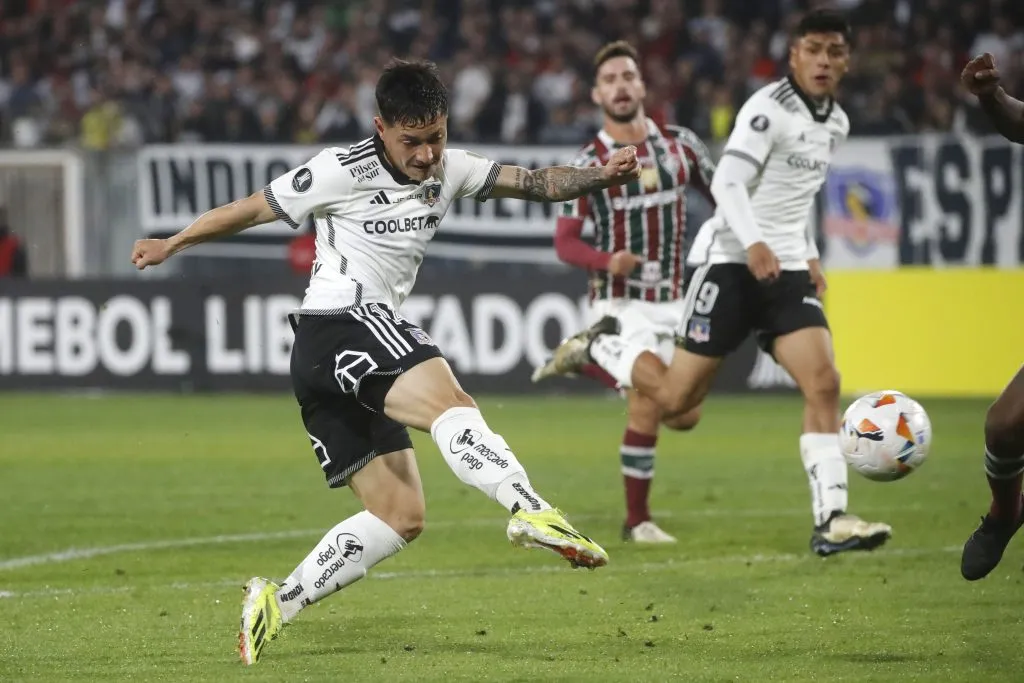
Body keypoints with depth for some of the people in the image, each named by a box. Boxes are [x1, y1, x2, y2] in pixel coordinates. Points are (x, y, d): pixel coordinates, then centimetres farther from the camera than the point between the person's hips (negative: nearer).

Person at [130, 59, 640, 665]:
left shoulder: (449, 170, 15)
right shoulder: (344, 170, -4)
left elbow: (531, 183, 7)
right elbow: (254, 208, 6)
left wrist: (601, 176, -11)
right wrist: (172, 244, 14)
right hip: (342, 323, -9)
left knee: (401, 514, 7)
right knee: (448, 400, -32)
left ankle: (276, 605, 9)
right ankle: (533, 513, -56)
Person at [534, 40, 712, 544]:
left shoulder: (681, 145, 2)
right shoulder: (588, 163, -7)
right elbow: (564, 242, -7)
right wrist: (607, 260, -26)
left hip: (671, 301, 5)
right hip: (620, 300, -5)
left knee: (685, 416, 6)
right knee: (647, 408, -17)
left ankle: (597, 363, 29)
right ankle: (638, 521, -1)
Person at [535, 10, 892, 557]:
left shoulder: (836, 123, 15)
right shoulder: (770, 108, -12)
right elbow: (727, 182, -22)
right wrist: (753, 244, -35)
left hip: (787, 269, 7)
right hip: (728, 262, -7)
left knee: (823, 383, -12)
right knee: (677, 397, -4)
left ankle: (830, 521, -15)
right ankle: (600, 347, 25)